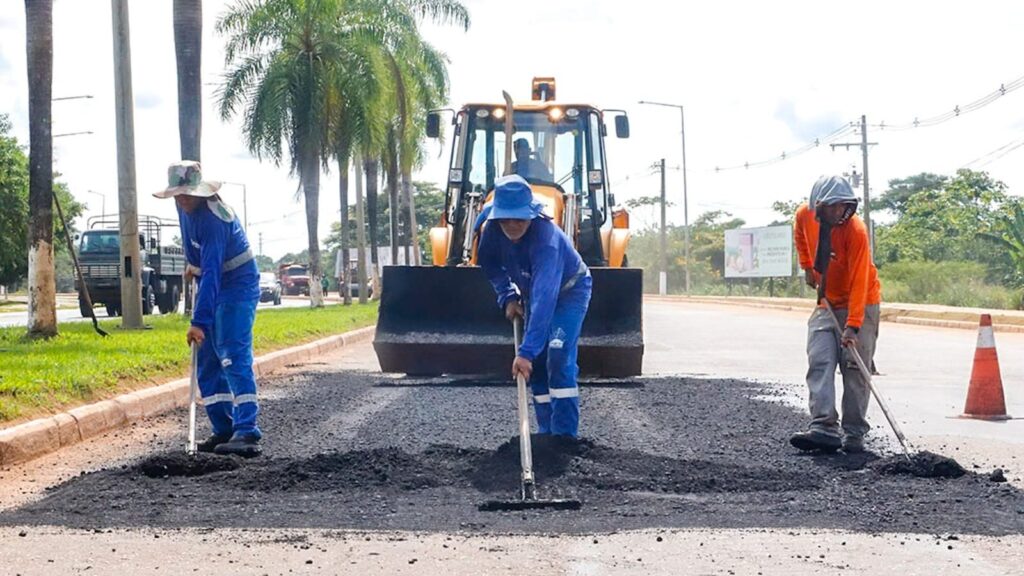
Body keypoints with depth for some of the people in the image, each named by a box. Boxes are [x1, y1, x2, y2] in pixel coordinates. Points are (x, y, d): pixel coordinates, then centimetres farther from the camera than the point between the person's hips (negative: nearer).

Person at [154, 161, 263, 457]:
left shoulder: (214, 219, -30)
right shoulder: (186, 206, -2)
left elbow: (212, 272, -36)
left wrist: (200, 321, -41)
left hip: (237, 286, -9)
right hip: (212, 287, 9)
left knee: (234, 357, -20)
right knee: (207, 361, 6)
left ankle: (247, 432, -27)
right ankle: (224, 429, 10)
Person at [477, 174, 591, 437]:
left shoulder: (546, 238, -42)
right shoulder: (493, 229, -22)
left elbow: (545, 297, -50)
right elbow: (491, 265, 2)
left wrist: (527, 351, -55)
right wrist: (507, 297, -11)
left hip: (570, 291, -7)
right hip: (532, 293, 7)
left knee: (558, 359, -22)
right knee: (535, 366, 4)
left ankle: (565, 437, -20)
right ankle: (546, 433, 13)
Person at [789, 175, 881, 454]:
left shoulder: (856, 230, -23)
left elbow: (859, 281, -28)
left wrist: (853, 326, -34)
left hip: (859, 305, -5)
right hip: (826, 305, 5)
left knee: (855, 370, -6)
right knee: (820, 363, -11)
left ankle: (854, 434, -1)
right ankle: (823, 428, -20)